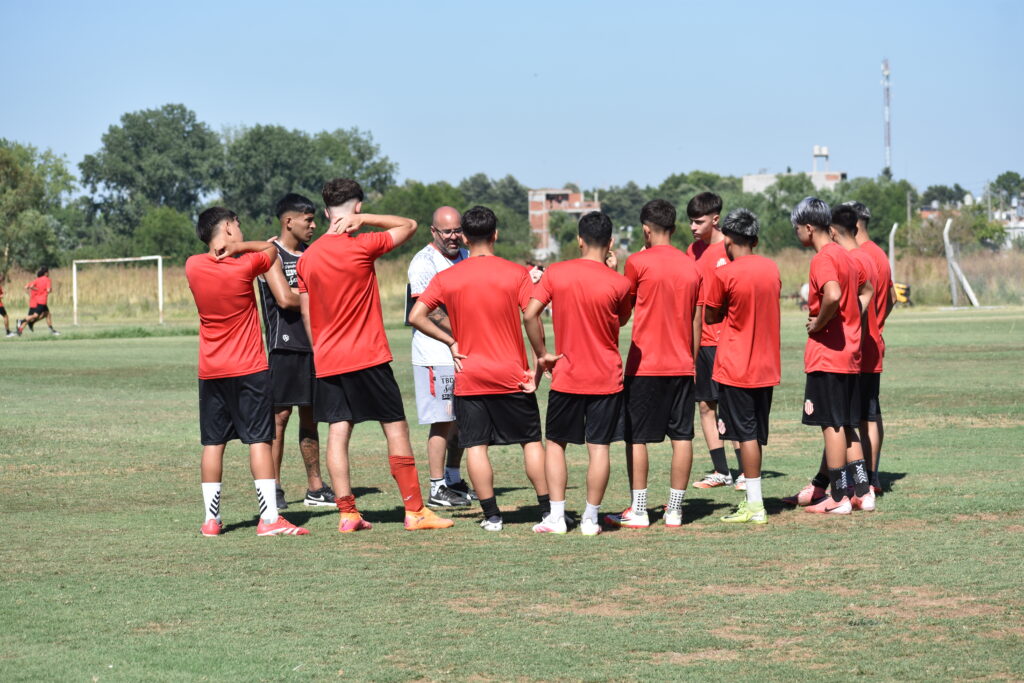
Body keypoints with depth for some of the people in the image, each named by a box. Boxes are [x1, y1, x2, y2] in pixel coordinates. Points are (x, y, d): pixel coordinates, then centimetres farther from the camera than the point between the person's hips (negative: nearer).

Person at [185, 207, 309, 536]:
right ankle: (269, 518, -9)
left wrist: (230, 250, 5)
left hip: (210, 372, 4)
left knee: (212, 443, 7)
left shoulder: (193, 266, 0)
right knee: (259, 440, -5)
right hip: (249, 370, -4)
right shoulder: (246, 266, -11)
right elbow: (271, 248, 7)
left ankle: (211, 519, 9)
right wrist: (239, 248, -3)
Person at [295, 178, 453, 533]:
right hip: (368, 357, -5)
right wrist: (364, 220, -4)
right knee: (396, 429, 2)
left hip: (327, 361, 5)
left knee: (337, 433, 4)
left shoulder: (307, 258, 6)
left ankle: (346, 513, 2)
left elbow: (307, 315, 10)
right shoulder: (362, 247, -10)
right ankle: (414, 510, 3)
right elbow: (408, 225, 1)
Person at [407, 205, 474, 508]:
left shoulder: (465, 257, 13)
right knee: (443, 421, -7)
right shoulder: (423, 263, -12)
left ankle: (454, 481, 25)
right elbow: (432, 313, -20)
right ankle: (437, 489, -1)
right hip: (436, 355, -8)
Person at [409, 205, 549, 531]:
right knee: (531, 440, 10)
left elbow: (416, 316, -5)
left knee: (476, 446, 4)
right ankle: (547, 510, 11)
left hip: (469, 378, 0)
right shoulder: (517, 274, -5)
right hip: (512, 375, 0)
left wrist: (450, 341, 3)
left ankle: (492, 515, 1)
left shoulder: (446, 278, -1)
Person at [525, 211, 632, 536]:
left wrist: (542, 354, 0)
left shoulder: (555, 273, -5)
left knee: (555, 443, 13)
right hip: (606, 378, -1)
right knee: (599, 447, 2)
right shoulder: (618, 283, -8)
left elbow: (530, 314, -10)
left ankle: (556, 517, 8)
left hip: (566, 376, 1)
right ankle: (590, 519, 3)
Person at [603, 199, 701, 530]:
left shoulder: (638, 262, -8)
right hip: (682, 365, 4)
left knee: (636, 437, 2)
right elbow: (696, 321, 12)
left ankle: (638, 511, 1)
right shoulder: (691, 266, 7)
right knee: (682, 437, 5)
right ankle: (675, 509, 6)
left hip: (645, 365, -4)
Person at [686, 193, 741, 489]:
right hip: (702, 340, 7)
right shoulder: (693, 251, 13)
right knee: (706, 405, 7)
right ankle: (721, 472, 14)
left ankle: (747, 472, -2)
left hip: (727, 340, -7)